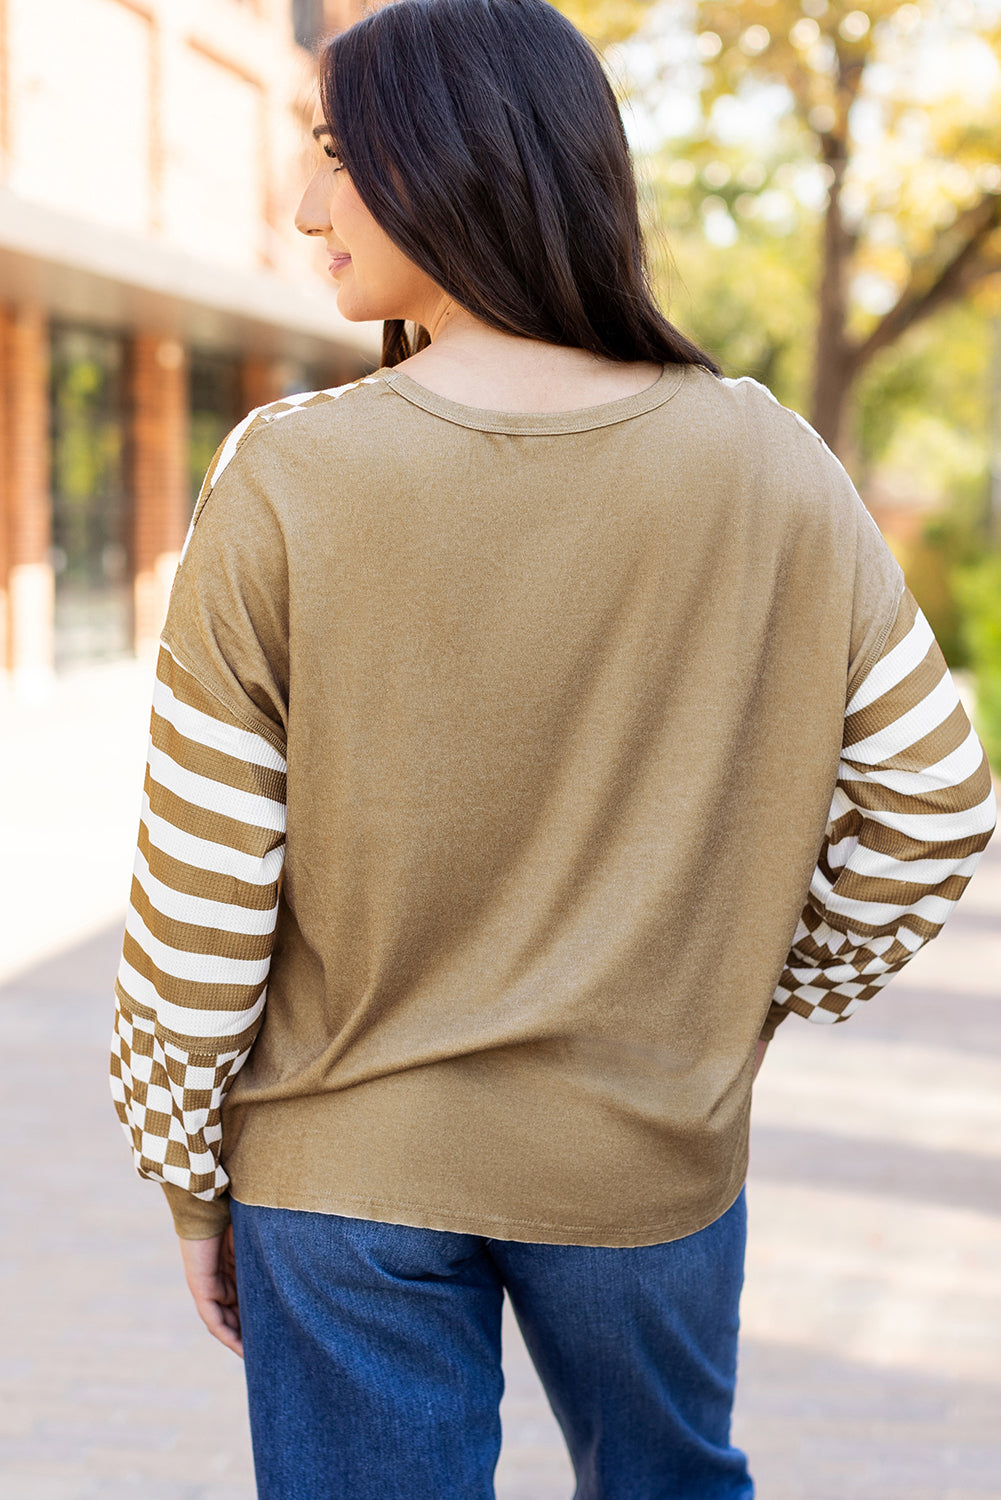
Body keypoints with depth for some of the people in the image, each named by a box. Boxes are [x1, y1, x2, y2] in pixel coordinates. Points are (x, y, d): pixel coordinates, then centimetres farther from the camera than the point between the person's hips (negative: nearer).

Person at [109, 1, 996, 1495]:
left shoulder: (285, 484, -16)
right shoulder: (767, 465, -10)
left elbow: (201, 901, -11)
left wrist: (194, 1177, 2)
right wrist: (748, 996, 10)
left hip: (348, 1168, -2)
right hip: (656, 1153, 2)